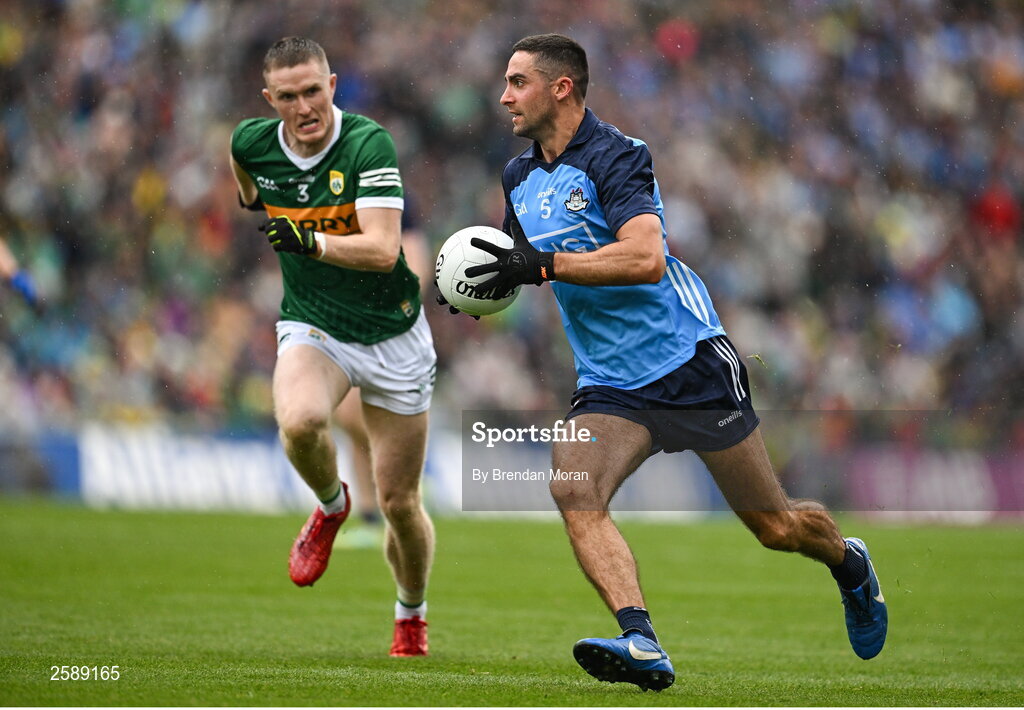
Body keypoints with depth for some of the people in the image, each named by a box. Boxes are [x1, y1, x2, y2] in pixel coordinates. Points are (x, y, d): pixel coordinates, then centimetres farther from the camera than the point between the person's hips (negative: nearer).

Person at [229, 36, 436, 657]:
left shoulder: (369, 144, -21)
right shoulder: (253, 143, -7)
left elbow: (383, 249, -31)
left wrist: (313, 242, -45)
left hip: (393, 337, -2)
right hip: (312, 329, 2)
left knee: (400, 503, 3)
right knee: (300, 422, -33)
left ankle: (412, 616, 32)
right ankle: (331, 506, 1)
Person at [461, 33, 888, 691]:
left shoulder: (615, 156, -14)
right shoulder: (520, 178, 10)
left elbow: (646, 258, -28)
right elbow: (520, 262, 29)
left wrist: (544, 265, -30)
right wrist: (479, 287, 6)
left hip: (691, 363, -6)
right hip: (609, 385, 6)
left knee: (776, 526, 4)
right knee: (573, 493, -25)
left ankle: (850, 564, 37)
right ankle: (641, 644, -36)